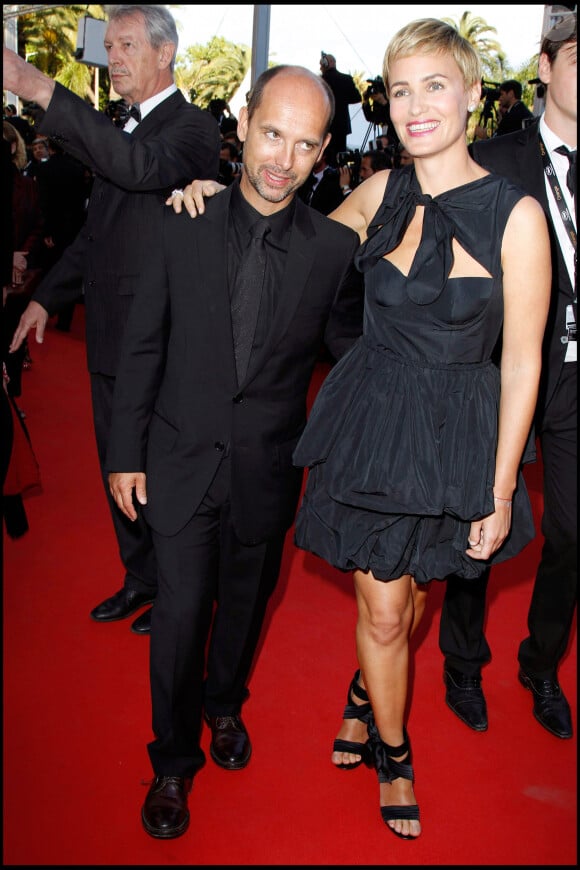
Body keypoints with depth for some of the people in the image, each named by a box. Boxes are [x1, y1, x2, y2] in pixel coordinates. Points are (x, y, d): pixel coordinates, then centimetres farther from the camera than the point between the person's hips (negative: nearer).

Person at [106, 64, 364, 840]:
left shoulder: (334, 247, -8)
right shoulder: (184, 228, -7)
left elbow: (352, 349, 4)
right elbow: (144, 346, -2)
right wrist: (125, 453, 0)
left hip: (267, 469, 1)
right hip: (183, 458, 0)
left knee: (245, 600, 19)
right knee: (181, 610, 4)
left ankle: (224, 705, 49)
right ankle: (174, 760, 30)